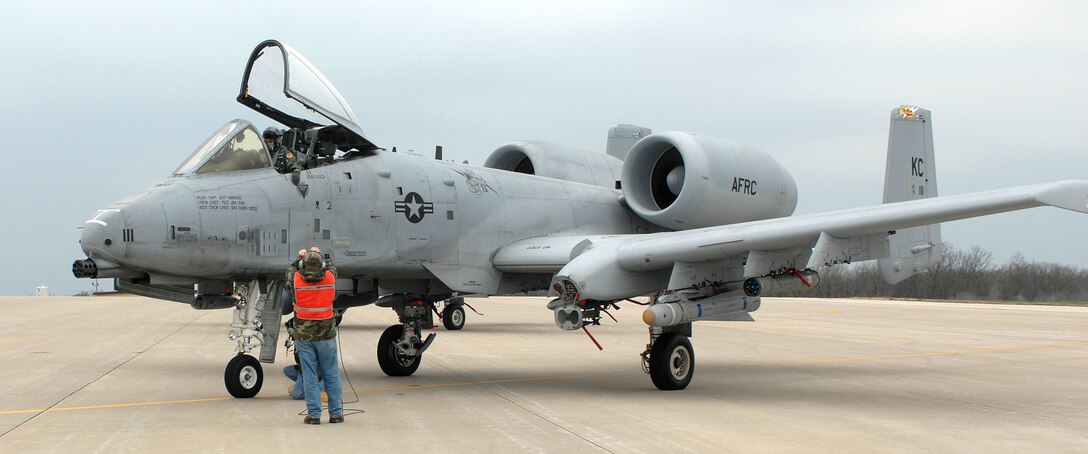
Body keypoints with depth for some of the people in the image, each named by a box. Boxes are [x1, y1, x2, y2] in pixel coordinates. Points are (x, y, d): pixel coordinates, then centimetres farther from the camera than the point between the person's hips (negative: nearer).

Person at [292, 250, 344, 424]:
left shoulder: (296, 279, -8)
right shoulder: (330, 277, -6)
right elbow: (333, 268, 18)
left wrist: (301, 257, 30)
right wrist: (318, 255, 32)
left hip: (304, 336, 0)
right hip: (326, 335, 1)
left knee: (309, 376, 5)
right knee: (331, 375, 9)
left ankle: (313, 414, 5)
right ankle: (335, 413, 13)